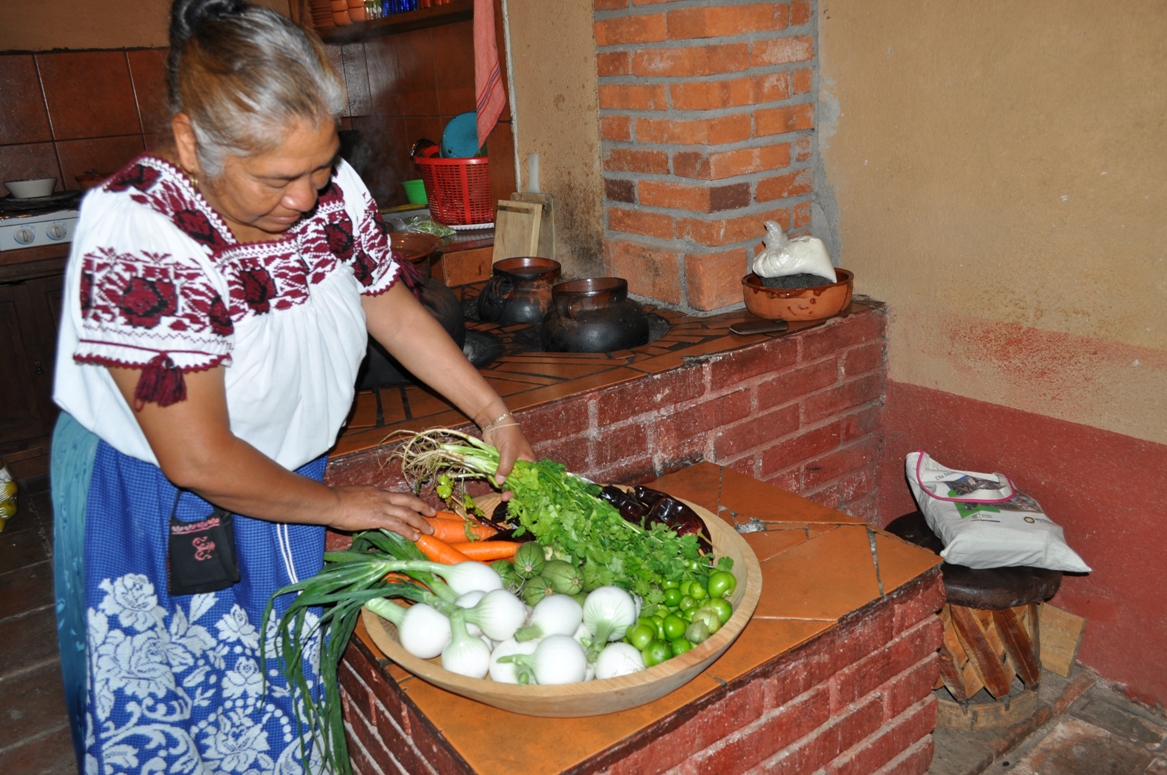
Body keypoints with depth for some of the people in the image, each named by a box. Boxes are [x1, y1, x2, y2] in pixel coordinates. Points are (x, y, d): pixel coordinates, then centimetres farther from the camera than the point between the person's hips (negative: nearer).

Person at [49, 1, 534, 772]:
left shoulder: (330, 188, -12)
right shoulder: (137, 242, -30)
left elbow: (388, 303, 4)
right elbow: (199, 461, -28)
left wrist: (495, 416, 0)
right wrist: (337, 505, -14)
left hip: (286, 476, 6)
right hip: (157, 512, -5)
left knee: (282, 708, 21)